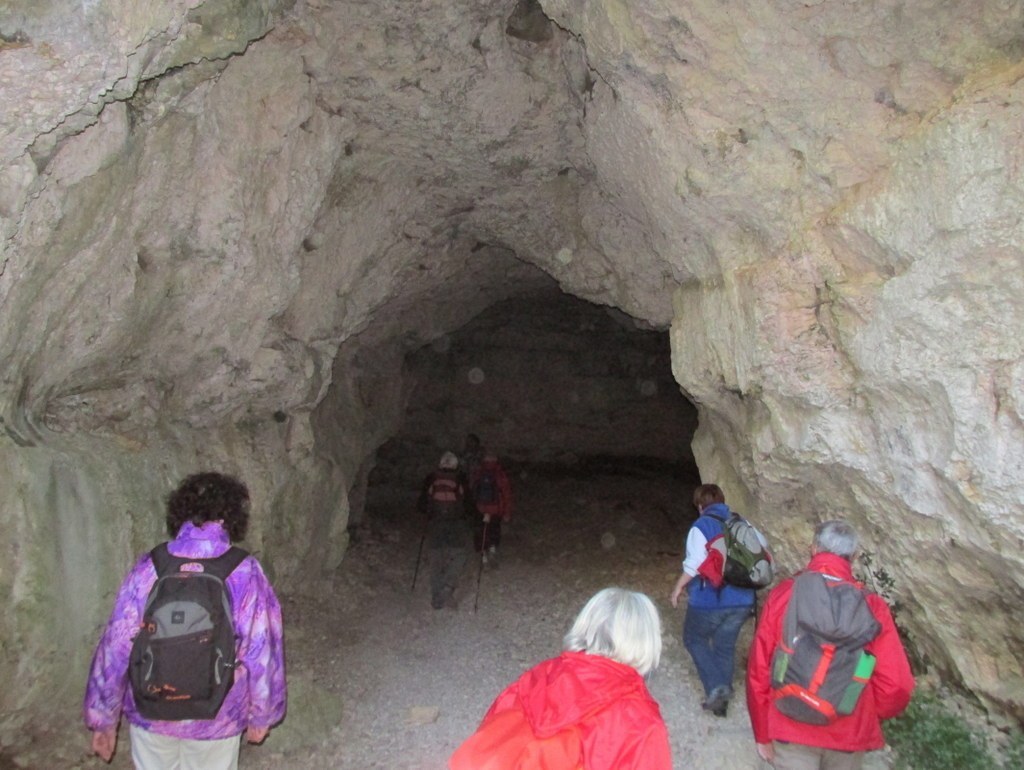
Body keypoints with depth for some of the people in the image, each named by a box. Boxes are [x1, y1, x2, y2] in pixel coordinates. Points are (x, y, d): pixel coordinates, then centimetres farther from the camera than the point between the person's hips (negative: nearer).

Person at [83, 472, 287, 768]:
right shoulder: (246, 574, -18)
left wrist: (104, 718, 4)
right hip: (217, 718, -1)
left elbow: (116, 648, -10)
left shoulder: (149, 569, -15)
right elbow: (262, 653, -13)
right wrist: (261, 714, 3)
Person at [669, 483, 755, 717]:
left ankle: (716, 687, 1)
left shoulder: (701, 527, -12)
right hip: (742, 600, 5)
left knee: (694, 640, 15)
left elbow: (695, 565, -19)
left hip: (710, 600, -5)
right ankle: (721, 699, 25)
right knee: (726, 646, 18)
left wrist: (678, 588, -7)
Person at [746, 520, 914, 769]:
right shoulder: (871, 606, -10)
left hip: (792, 730, -1)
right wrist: (867, 716, 11)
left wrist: (763, 734, 5)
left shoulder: (783, 594, -10)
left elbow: (759, 670, -7)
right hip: (850, 737, 1)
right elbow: (897, 685, -10)